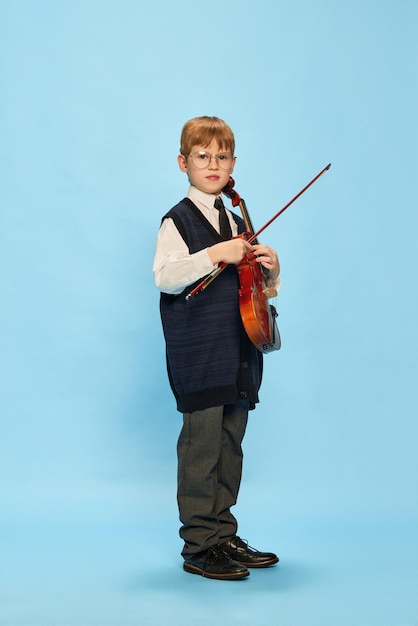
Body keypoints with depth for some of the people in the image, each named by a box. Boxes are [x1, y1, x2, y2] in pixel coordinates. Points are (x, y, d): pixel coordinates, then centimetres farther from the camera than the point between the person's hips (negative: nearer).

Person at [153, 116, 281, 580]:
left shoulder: (236, 224, 18)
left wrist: (270, 271, 2)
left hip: (237, 356, 7)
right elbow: (166, 277, -17)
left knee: (231, 446, 11)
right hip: (199, 354, -7)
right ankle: (198, 546, 6)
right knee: (201, 446, -4)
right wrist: (214, 255, -25)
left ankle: (224, 535, 22)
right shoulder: (178, 220, -3)